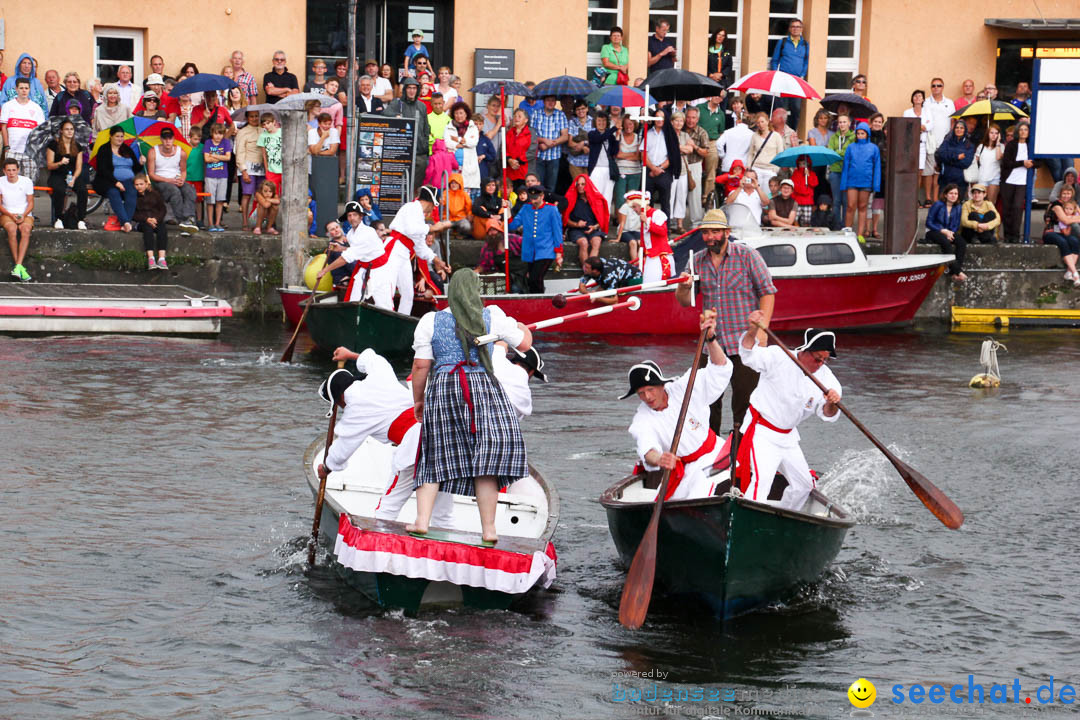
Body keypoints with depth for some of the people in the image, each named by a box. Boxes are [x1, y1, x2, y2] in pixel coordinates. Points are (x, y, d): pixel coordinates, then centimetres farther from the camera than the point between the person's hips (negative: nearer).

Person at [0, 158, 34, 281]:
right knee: (12, 229, -35)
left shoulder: (27, 182, -1)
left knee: (25, 229, -34)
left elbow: (30, 203, 4)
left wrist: (23, 215, -13)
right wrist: (11, 215, -14)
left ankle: (18, 266, -43)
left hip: (25, 214, 0)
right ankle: (20, 269, -35)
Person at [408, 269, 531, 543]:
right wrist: (521, 327, 35)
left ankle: (421, 520, 1)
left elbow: (421, 365, 3)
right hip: (482, 388, -1)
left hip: (442, 388, 1)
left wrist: (418, 399, 15)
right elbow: (525, 343, 13)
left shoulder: (430, 322, 5)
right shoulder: (492, 317, 4)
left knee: (435, 457, 10)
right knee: (486, 458, 1)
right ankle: (488, 529, -1)